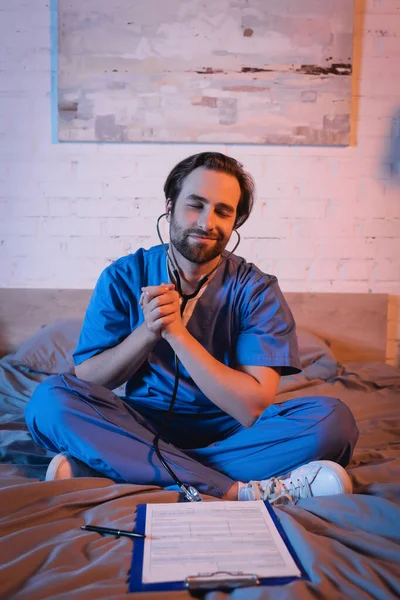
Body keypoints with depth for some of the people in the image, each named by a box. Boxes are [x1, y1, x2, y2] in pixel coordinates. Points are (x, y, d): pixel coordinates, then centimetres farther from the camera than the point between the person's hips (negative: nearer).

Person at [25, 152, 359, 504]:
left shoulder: (256, 290, -7)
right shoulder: (123, 278, -2)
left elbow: (253, 408, -16)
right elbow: (86, 381, -4)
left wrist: (176, 332, -21)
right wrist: (148, 332, -20)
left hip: (229, 431, 0)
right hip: (141, 426, 1)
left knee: (331, 418, -25)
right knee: (51, 399, -24)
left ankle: (105, 469, -27)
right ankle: (240, 491, -26)